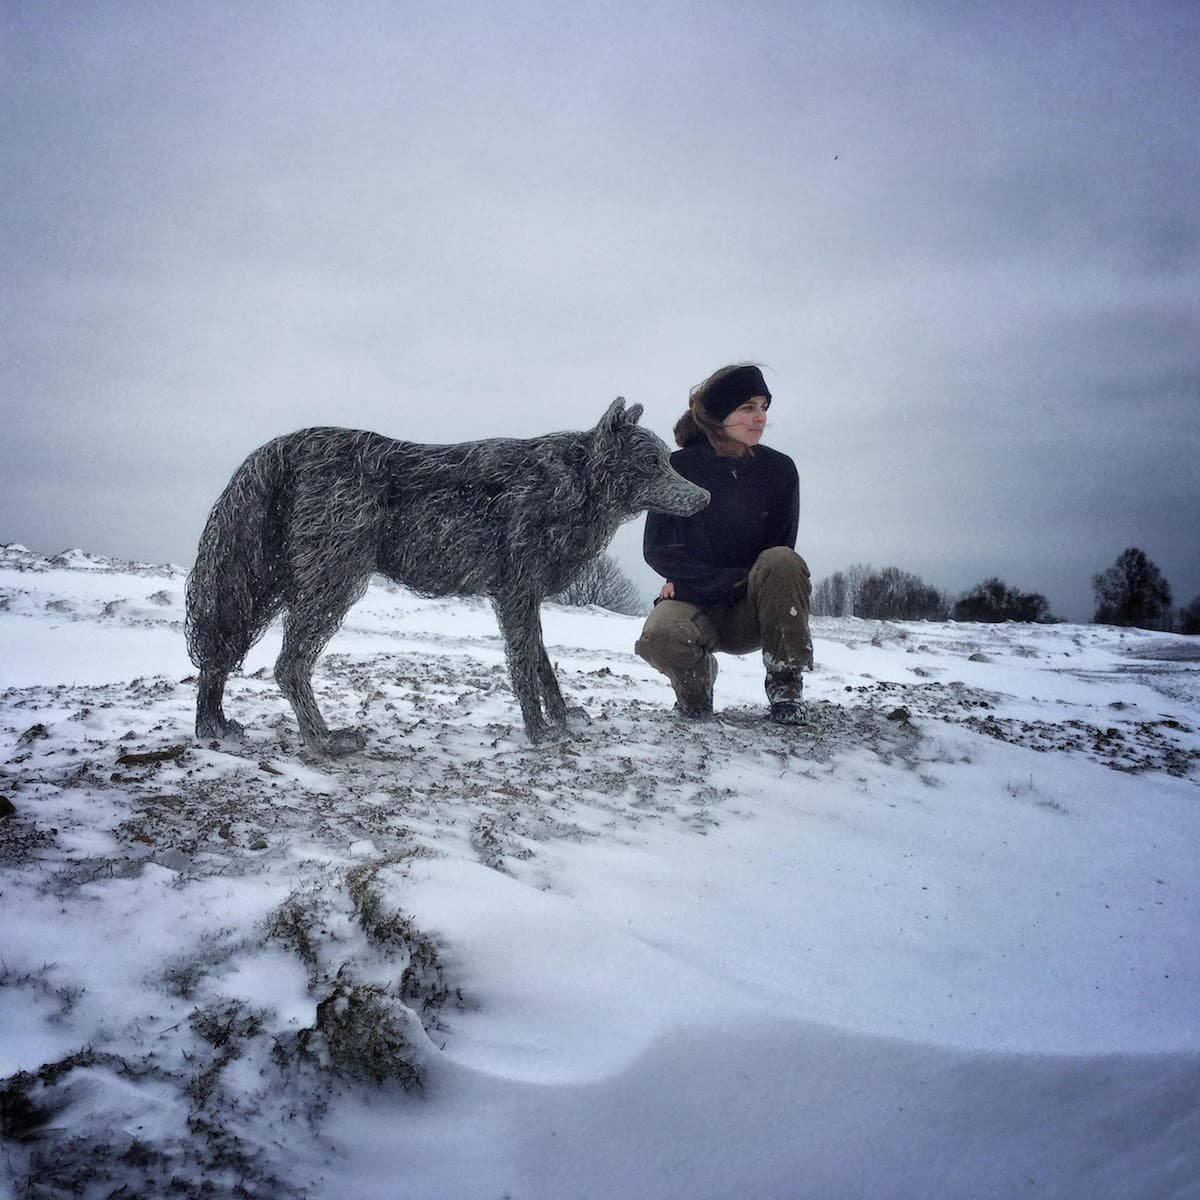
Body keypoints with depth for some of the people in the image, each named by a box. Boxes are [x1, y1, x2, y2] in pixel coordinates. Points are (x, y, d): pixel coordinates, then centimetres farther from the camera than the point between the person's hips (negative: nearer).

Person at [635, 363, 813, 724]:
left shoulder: (778, 470, -2)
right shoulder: (681, 467, -5)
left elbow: (782, 549, -2)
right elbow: (656, 550, -6)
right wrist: (725, 582, -15)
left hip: (752, 613, 1)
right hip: (693, 604, -1)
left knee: (781, 562, -31)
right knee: (659, 636, -35)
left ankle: (785, 684, -14)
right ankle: (696, 686, 1)